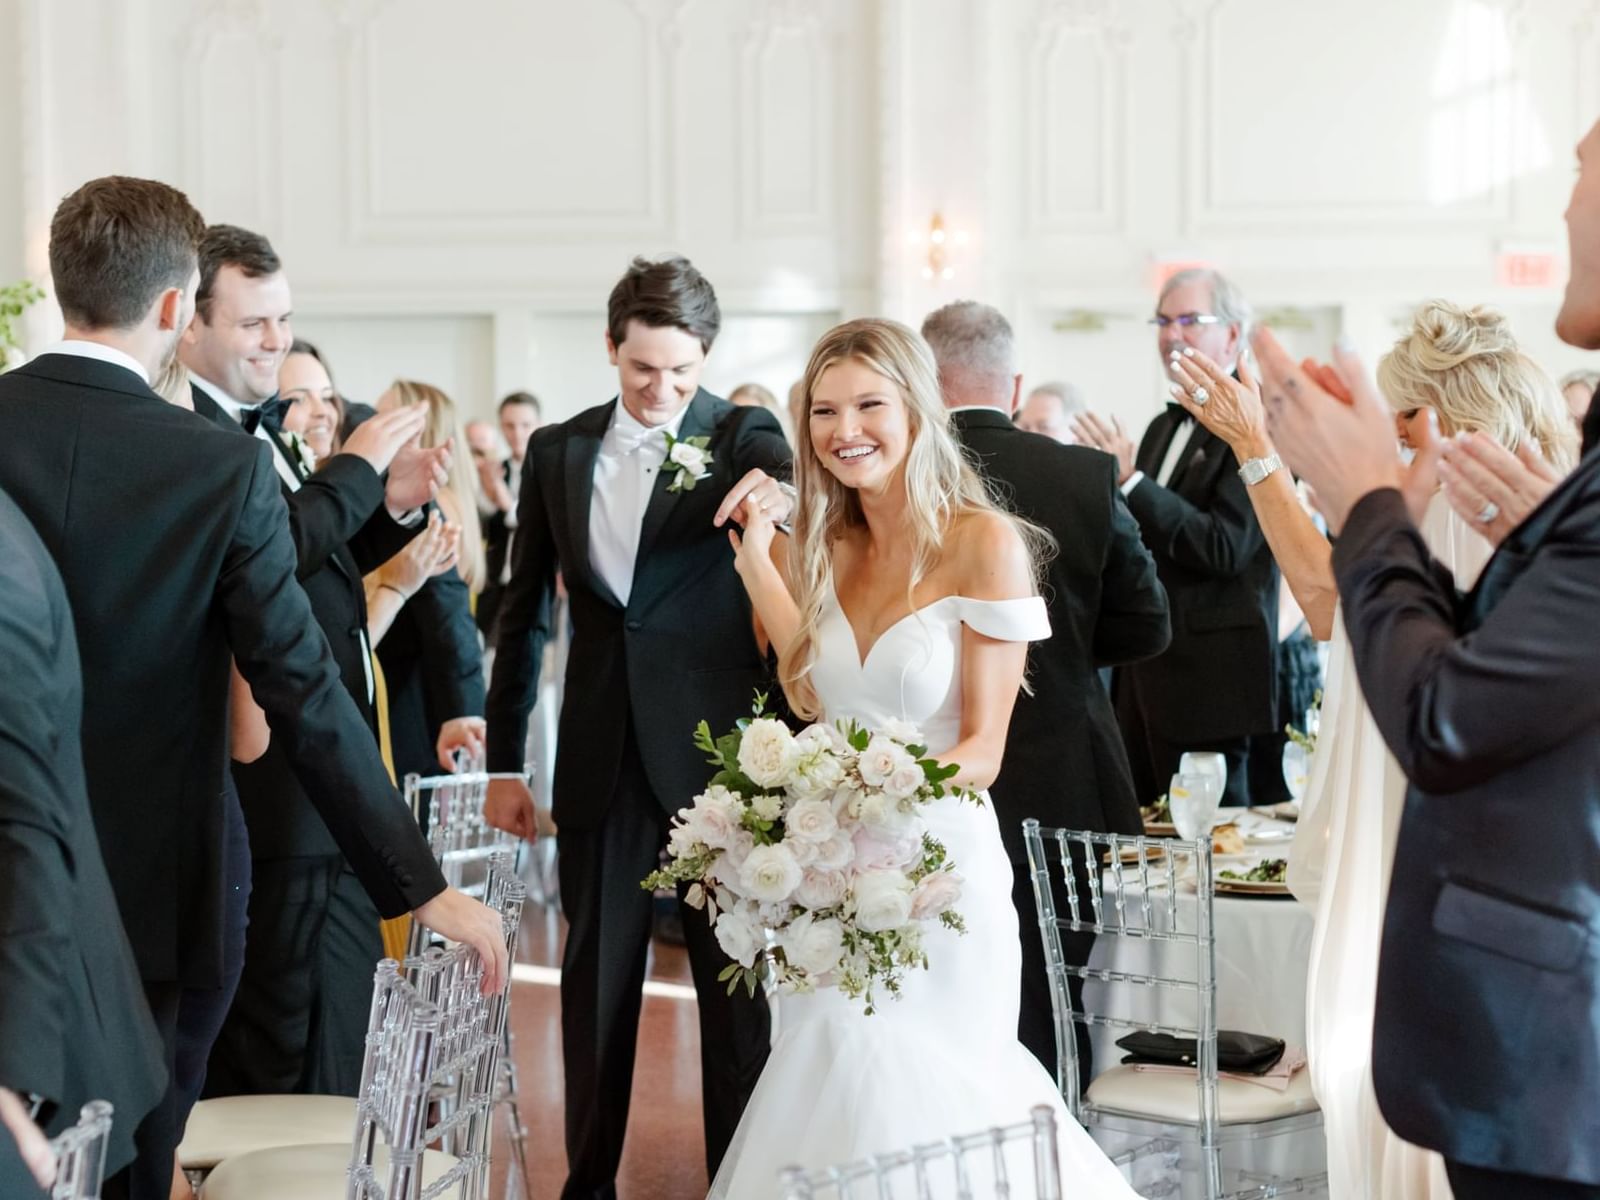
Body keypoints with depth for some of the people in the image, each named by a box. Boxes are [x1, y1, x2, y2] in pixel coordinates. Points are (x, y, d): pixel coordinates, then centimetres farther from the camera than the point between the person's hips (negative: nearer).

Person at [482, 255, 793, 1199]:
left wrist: (780, 492, -45)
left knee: (736, 980, 5)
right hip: (603, 759, 3)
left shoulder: (741, 435, -1)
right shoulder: (558, 451, 7)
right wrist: (504, 761, 10)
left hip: (719, 752, -3)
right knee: (596, 979, 11)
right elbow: (525, 614, 12)